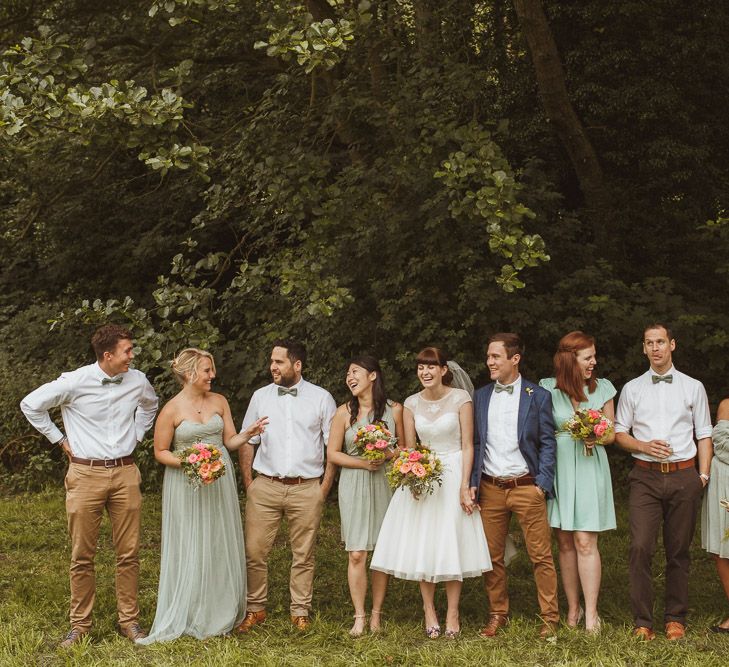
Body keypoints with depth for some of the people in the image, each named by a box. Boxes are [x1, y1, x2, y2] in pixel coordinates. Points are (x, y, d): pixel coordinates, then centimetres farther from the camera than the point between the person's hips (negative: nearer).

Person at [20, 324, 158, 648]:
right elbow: (31, 404, 1)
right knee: (82, 556, 3)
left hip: (125, 473, 3)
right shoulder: (75, 382, -11)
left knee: (128, 554, 6)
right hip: (86, 475, -3)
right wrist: (60, 440, 2)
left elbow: (150, 405, 25)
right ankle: (80, 624, 15)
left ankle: (129, 620, 18)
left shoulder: (137, 381, 1)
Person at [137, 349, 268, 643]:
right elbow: (160, 452, -3)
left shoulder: (219, 401, 4)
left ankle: (220, 614, 20)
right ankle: (186, 617, 12)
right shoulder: (171, 410, -9)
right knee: (190, 549, 0)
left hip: (220, 481, 4)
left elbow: (230, 441, 6)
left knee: (221, 547, 8)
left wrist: (248, 434, -14)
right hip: (187, 484, -4)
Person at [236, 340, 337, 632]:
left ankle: (300, 611, 17)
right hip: (265, 486, 2)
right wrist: (248, 484, 5)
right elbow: (246, 443, 12)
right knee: (254, 552, -1)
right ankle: (255, 609, 12)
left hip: (307, 488, -1)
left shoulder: (321, 398, 3)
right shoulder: (260, 396, 8)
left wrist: (325, 487, 0)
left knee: (303, 555, 6)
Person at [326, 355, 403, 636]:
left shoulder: (394, 409, 2)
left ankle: (376, 614, 16)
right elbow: (332, 453, 2)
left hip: (384, 483, 1)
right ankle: (359, 617, 4)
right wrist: (363, 463, -10)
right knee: (357, 553, -5)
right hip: (353, 485, 0)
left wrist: (388, 455, -11)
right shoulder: (344, 412, 1)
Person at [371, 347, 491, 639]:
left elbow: (467, 446, -6)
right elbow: (409, 448, 8)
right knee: (422, 546, 2)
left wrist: (464, 487, -12)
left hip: (454, 475, -3)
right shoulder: (411, 404, 4)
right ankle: (429, 611, 13)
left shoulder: (460, 398, -6)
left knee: (452, 545, 0)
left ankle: (452, 614, 10)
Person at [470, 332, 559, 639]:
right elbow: (475, 442, 12)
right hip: (490, 488, 3)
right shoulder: (480, 396, 10)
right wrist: (473, 482, 2)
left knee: (541, 555, -1)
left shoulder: (538, 396, 1)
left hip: (526, 486, -3)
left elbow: (548, 443, 0)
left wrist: (542, 484, -8)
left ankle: (550, 617, 9)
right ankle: (498, 614, 20)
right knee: (492, 556, 7)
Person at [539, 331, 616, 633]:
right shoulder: (548, 389, 1)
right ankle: (573, 608, 17)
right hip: (558, 469, 1)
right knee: (565, 543, 6)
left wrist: (596, 438, -11)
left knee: (585, 543, -7)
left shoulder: (602, 388, 4)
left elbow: (611, 433, 11)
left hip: (590, 469, -1)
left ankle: (591, 614, -2)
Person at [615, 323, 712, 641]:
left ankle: (675, 618, 17)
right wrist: (644, 446, -6)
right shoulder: (632, 389, 10)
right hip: (645, 475, 0)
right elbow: (619, 433, 13)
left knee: (679, 551, 5)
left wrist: (703, 476, 0)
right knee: (640, 547, -11)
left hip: (683, 475, 0)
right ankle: (642, 621, -3)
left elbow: (704, 436, 9)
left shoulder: (693, 387, 9)